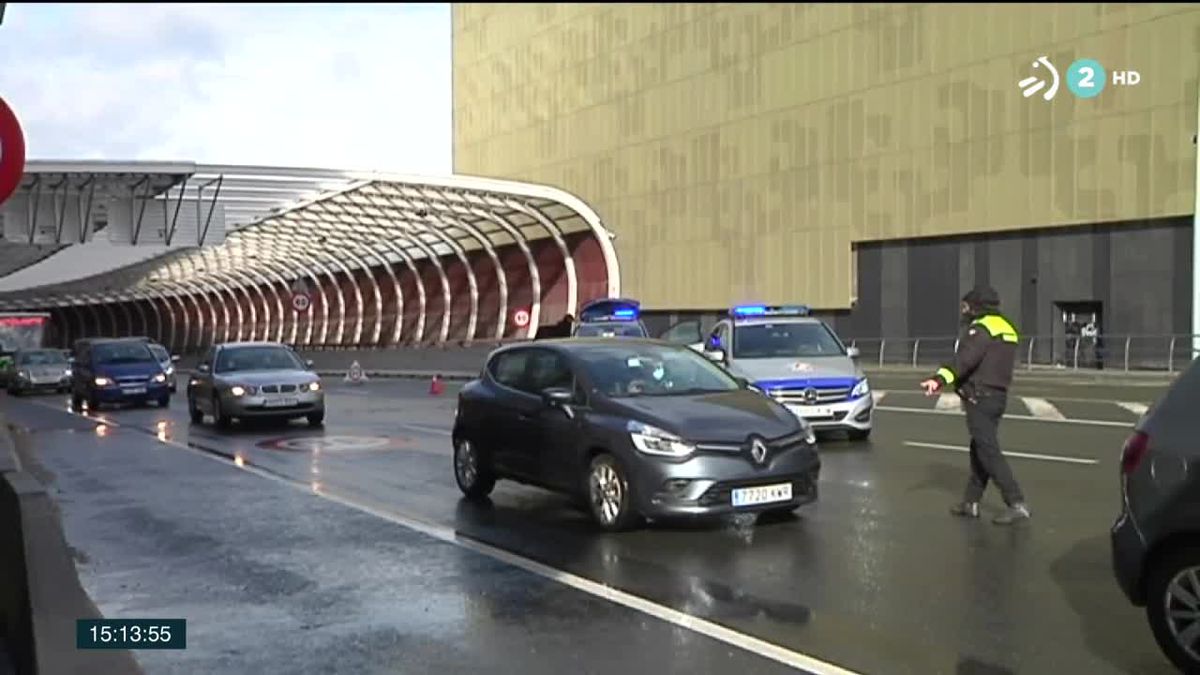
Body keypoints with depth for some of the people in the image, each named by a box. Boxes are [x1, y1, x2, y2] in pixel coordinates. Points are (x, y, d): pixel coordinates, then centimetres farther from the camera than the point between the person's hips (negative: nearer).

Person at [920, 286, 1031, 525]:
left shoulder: (981, 328, -13)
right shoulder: (1007, 329, 17)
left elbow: (964, 360, -30)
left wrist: (940, 379, -40)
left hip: (980, 398, -10)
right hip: (998, 396, 10)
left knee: (989, 452, -9)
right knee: (979, 450, 15)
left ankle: (1017, 504, -13)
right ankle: (971, 502, 21)